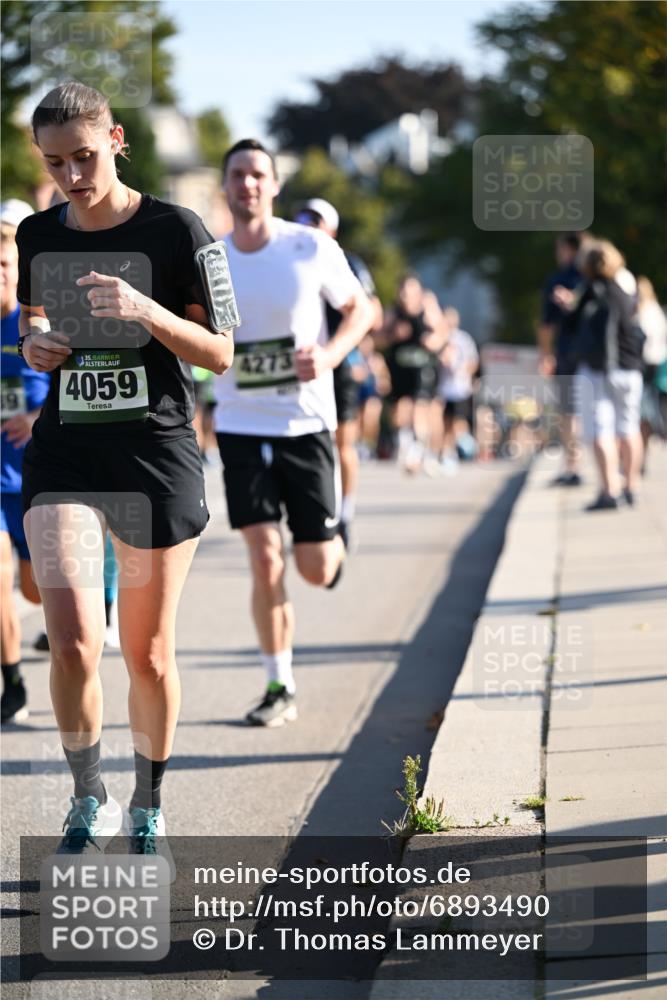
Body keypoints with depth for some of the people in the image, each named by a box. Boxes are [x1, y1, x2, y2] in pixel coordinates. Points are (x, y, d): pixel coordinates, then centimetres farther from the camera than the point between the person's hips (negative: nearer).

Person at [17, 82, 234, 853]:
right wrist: (34, 345, -1)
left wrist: (145, 311, -22)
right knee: (71, 642, -14)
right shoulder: (38, 237, 6)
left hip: (158, 456, -2)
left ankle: (148, 809, 28)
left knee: (148, 653, 7)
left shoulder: (175, 231, -6)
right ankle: (89, 802, 7)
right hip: (64, 454, 2)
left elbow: (220, 354, -5)